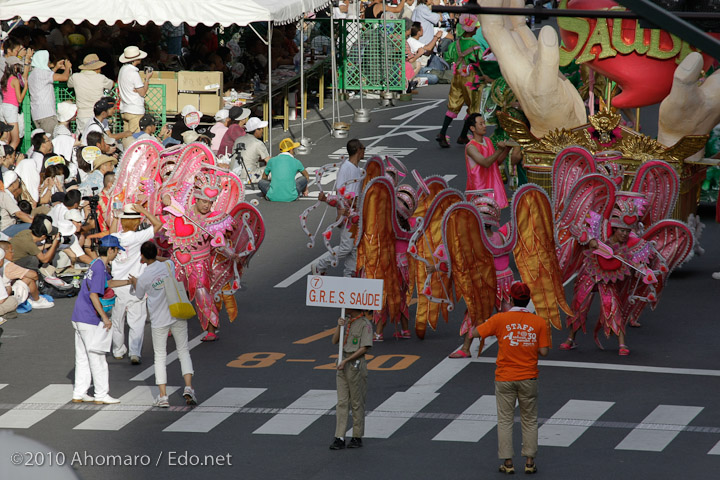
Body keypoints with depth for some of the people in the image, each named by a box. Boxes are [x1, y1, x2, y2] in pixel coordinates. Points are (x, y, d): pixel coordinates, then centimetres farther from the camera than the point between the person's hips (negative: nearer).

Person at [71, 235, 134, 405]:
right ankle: (101, 395, 3)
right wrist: (105, 317, -23)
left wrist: (130, 282, 28)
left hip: (79, 318, 10)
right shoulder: (99, 267, -17)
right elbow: (93, 295, -23)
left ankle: (78, 394, 16)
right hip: (89, 320, -10)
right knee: (97, 358, -2)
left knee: (82, 358, 13)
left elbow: (108, 283, 29)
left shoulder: (97, 265, 13)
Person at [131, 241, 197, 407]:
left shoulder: (143, 278, -10)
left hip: (159, 321, -2)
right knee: (183, 351, 11)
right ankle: (188, 387, -6)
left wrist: (134, 282, 28)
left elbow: (139, 296, 10)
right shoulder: (168, 265, -4)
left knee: (160, 357, 8)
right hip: (177, 316, 2)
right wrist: (150, 262, 27)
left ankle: (163, 396, 4)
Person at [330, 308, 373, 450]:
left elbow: (364, 348, -15)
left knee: (357, 402, 1)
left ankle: (357, 437, 10)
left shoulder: (365, 324, -9)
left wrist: (346, 361, -16)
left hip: (356, 364, -7)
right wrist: (339, 326, -5)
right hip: (343, 364, 7)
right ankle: (340, 438, -2)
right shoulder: (346, 321, 14)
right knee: (342, 402, 1)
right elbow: (334, 341, 12)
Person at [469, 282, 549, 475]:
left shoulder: (500, 319, -10)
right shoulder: (539, 322, -7)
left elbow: (475, 333, -5)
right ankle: (529, 461, 10)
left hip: (505, 379, -1)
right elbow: (544, 351, -8)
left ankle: (507, 462, 6)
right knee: (529, 421, 12)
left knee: (505, 420, 8)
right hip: (528, 378, 1)